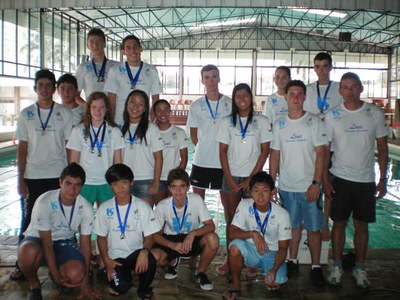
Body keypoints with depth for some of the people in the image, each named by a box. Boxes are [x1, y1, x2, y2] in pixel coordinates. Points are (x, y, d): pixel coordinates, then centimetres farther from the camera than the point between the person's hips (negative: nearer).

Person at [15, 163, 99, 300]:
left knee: (76, 275, -28)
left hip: (64, 242, 2)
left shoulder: (86, 208, -16)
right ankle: (34, 285, -5)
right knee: (29, 252, -40)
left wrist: (85, 283, -7)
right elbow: (47, 243, -21)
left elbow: (85, 244, -8)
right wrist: (57, 276, -23)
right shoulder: (44, 202, -26)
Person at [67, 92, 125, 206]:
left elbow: (118, 161, 4)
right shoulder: (78, 130, 1)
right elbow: (73, 161, 4)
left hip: (107, 184, 1)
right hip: (84, 183, 0)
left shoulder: (114, 131, 2)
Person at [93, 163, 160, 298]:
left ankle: (144, 289, 1)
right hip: (116, 256, 0)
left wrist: (144, 251, -28)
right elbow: (101, 237, 6)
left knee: (150, 262, -32)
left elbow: (149, 236, -7)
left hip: (136, 252, 0)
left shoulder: (142, 206, -7)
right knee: (122, 287, -25)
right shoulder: (104, 208, -2)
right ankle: (116, 281, 15)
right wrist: (106, 260, -7)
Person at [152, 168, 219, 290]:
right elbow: (156, 234, -11)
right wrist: (172, 245, -30)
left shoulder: (196, 200, -19)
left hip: (192, 239, 0)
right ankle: (173, 262, 11)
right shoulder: (162, 206, -18)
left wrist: (193, 233, -37)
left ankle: (201, 272, -2)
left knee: (213, 239, -32)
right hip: (171, 240, 0)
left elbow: (211, 225, -19)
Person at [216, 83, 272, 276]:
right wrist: (230, 179, -5)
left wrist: (250, 178, -7)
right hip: (231, 177, 2)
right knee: (231, 219, 6)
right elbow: (223, 152, 3)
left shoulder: (262, 122, 1)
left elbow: (265, 151, -1)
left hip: (252, 177, -1)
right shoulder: (227, 122, 6)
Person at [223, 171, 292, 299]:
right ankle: (235, 285, -7)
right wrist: (252, 233, -37)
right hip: (251, 249, 1)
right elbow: (232, 232, -18)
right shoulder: (244, 205, -14)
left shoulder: (282, 214, -17)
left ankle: (265, 270, 11)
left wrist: (274, 269, -28)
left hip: (272, 252, 0)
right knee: (235, 246, -32)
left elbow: (283, 248, -11)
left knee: (276, 282, -27)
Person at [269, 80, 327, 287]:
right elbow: (275, 155, 8)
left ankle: (315, 267, 17)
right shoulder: (279, 125, 6)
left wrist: (316, 183, -13)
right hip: (286, 186, 2)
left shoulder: (314, 122, -2)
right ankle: (293, 262, 27)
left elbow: (320, 154, -6)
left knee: (313, 227, 4)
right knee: (294, 225, 13)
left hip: (309, 186, -2)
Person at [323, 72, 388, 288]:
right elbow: (324, 149, 1)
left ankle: (359, 268, 23)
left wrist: (383, 179, 0)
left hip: (366, 180, 1)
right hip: (340, 179, -1)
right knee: (339, 223, 6)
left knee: (361, 225, 9)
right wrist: (324, 179, -4)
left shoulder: (375, 114, 1)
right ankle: (337, 266, 21)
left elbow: (382, 147, 4)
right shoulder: (332, 116, -1)